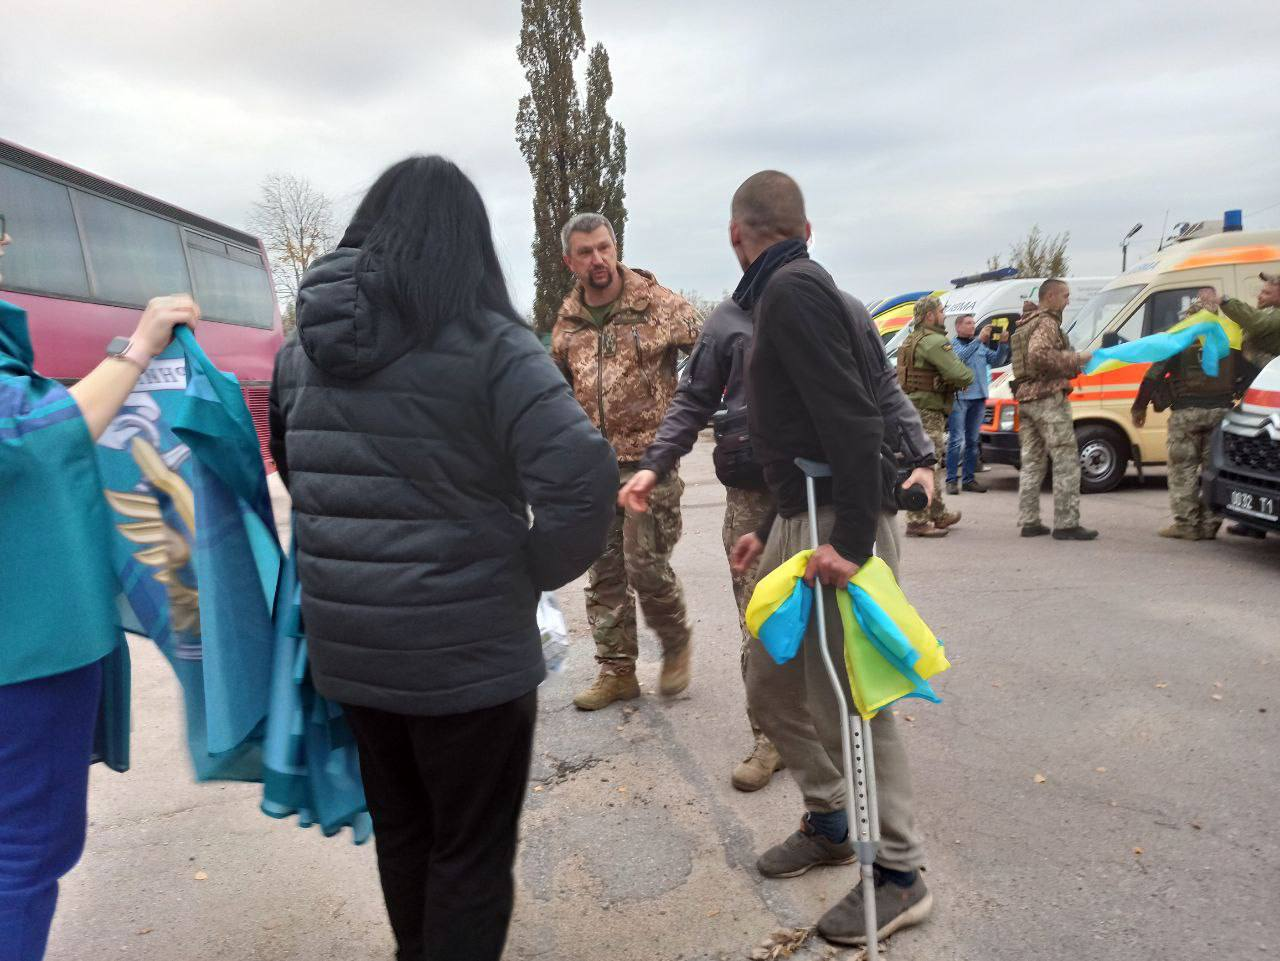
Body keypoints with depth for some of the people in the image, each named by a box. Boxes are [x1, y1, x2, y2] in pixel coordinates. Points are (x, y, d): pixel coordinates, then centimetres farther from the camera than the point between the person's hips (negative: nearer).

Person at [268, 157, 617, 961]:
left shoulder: (307, 346, 3)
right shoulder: (485, 343, -16)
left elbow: (289, 474, 11)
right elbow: (583, 476, -26)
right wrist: (531, 574, -10)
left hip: (344, 642, 6)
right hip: (467, 648, -6)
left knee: (400, 830, 26)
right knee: (472, 852, 13)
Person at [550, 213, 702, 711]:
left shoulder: (658, 304, -6)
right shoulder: (567, 321, 9)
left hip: (649, 458, -5)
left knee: (646, 566, -6)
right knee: (604, 573, 8)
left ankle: (676, 644, 23)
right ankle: (617, 672, 21)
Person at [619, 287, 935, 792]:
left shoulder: (845, 309, 8)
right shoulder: (728, 318, 8)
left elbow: (886, 392, 12)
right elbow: (692, 401, 8)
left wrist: (920, 457, 4)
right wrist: (654, 465, -2)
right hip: (752, 493, 0)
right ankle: (769, 737, 16)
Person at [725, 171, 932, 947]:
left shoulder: (792, 291, -13)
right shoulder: (783, 294, 17)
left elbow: (852, 421, -23)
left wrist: (852, 540, -25)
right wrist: (774, 532, 21)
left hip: (840, 525, -10)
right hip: (800, 519, 10)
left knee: (849, 700, 0)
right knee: (771, 683, 17)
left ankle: (900, 874, 19)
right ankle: (828, 822, 35)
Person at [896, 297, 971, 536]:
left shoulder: (911, 340, 17)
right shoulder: (934, 341, -15)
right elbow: (958, 373, -25)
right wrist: (969, 377, -1)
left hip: (913, 406, 10)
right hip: (928, 410, -10)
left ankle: (938, 514, 29)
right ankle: (918, 522, -8)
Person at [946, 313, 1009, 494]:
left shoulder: (981, 345, 19)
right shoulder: (952, 344, 1)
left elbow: (996, 360, 12)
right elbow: (960, 357, -18)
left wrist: (1003, 344, -4)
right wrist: (979, 340, -22)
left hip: (978, 397, 6)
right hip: (959, 397, -6)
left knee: (972, 440, 9)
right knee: (956, 440, -9)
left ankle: (969, 479, 14)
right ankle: (952, 480, -6)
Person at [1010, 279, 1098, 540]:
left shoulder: (1026, 325, 22)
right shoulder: (1047, 323, -9)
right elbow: (1039, 355, -26)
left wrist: (1071, 366, 19)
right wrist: (1076, 359, -20)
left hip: (1025, 398, 10)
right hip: (1048, 398, -10)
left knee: (1031, 462, 10)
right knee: (1066, 462, -6)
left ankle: (1028, 522, 11)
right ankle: (1066, 524, -7)